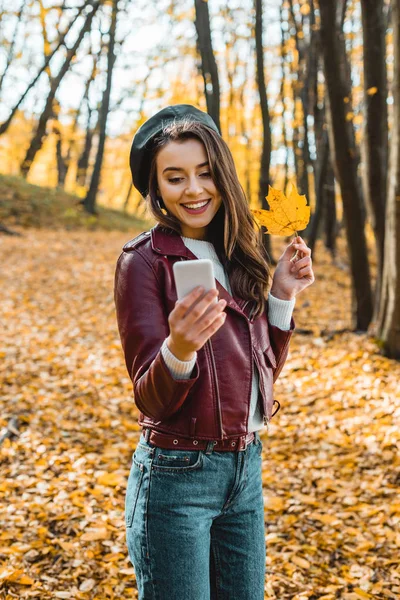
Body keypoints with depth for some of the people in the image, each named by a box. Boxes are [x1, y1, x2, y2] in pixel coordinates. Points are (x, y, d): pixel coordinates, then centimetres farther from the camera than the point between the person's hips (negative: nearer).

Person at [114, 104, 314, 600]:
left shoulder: (237, 254, 6)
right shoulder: (144, 260, -12)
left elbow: (262, 373, 12)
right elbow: (152, 399, -14)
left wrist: (282, 296, 0)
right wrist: (179, 349, -34)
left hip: (246, 466, 6)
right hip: (176, 475, -6)